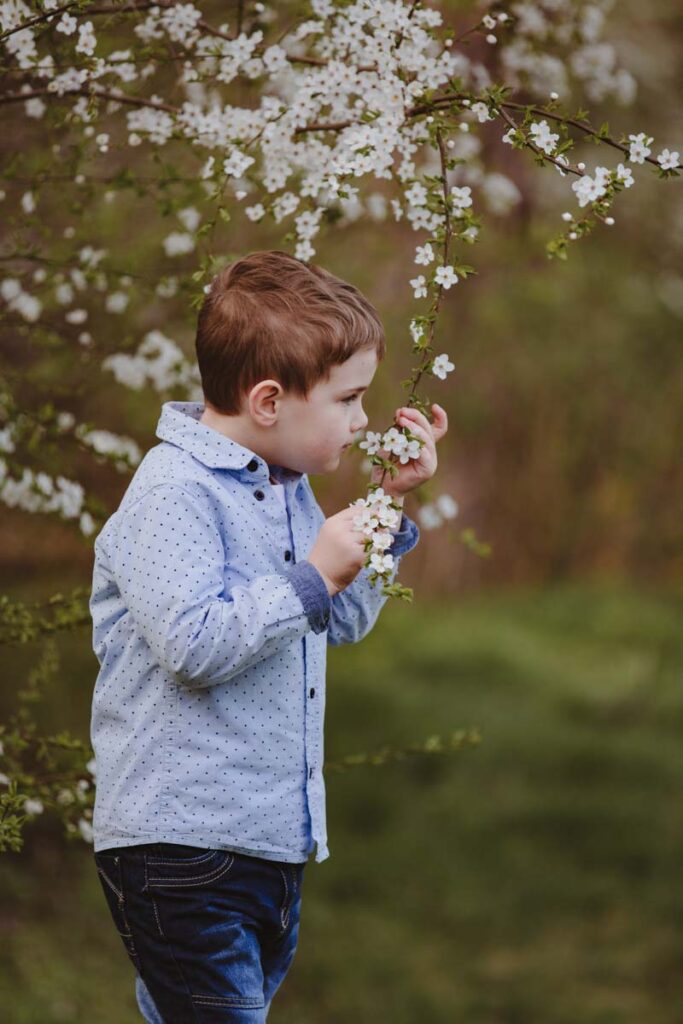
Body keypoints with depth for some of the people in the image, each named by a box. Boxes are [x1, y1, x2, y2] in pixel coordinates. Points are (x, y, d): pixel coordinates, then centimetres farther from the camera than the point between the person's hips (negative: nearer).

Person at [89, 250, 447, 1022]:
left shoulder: (290, 489, 13)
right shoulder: (173, 494, -15)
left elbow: (344, 623, 21)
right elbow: (192, 645, -26)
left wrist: (391, 508, 12)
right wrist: (314, 577, -21)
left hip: (277, 838, 9)